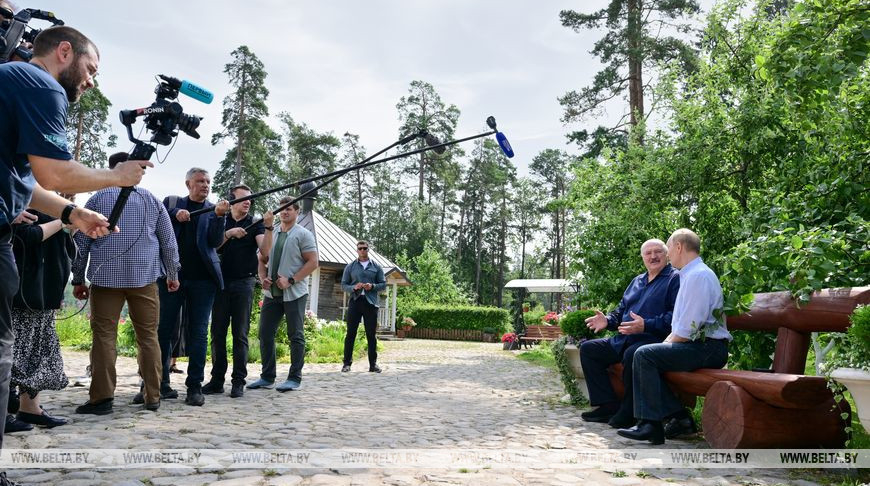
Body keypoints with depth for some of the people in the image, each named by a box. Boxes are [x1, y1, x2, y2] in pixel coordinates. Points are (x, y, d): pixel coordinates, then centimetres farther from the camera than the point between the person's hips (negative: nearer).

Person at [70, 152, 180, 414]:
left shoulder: (97, 199, 6)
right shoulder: (152, 200, 8)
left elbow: (81, 242, 7)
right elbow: (169, 242, 10)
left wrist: (78, 279, 14)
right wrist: (172, 274, 20)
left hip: (105, 277, -1)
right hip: (144, 276, 1)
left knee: (104, 336, 2)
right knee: (148, 336, 5)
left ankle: (102, 397, -2)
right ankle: (152, 396, 8)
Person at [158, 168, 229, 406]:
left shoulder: (213, 209, 10)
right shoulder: (171, 203, 11)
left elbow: (216, 241, -2)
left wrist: (219, 216, -17)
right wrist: (175, 215, -13)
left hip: (203, 278, 0)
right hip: (171, 274, 0)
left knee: (199, 332, -1)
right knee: (164, 329, 3)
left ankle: (195, 386, 2)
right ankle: (159, 383, 14)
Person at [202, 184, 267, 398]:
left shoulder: (255, 224, 5)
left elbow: (265, 250, -10)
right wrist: (228, 234, -17)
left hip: (244, 282, -2)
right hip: (221, 281, 2)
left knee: (240, 334, -1)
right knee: (218, 332, 4)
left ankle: (238, 381, 2)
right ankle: (217, 380, 10)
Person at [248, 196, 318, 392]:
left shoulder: (303, 234, -1)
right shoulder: (270, 233, 14)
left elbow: (313, 262, -7)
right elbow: (262, 260, 19)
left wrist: (291, 280, -15)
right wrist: (263, 278, -1)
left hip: (294, 293, -5)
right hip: (271, 292, 5)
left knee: (296, 336, 0)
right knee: (265, 333, 5)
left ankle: (294, 379, 7)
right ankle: (267, 377, 16)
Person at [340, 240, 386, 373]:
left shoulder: (376, 267, 10)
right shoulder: (350, 266, 9)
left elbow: (383, 284, 8)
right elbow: (343, 285, 6)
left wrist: (372, 286, -11)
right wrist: (354, 287, -13)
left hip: (371, 302, 0)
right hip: (355, 301, 0)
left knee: (371, 334, 3)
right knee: (351, 333, -1)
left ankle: (373, 364, 9)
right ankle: (347, 363, 5)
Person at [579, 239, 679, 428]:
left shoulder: (675, 279, -3)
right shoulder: (637, 281, 24)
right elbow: (621, 310, 29)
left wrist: (646, 325, -26)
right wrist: (607, 321, 6)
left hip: (653, 339, -9)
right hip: (623, 340, 9)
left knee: (632, 354, -39)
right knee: (588, 348, 4)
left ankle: (628, 413, -20)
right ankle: (609, 405, 1)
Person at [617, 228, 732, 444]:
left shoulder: (698, 275, -15)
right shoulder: (690, 274, 18)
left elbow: (688, 329, -21)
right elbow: (680, 325, 21)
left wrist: (667, 344, -8)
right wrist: (666, 344, 9)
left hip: (707, 349, -10)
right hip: (700, 346, 10)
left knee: (645, 354, -19)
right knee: (647, 357, 5)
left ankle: (651, 424, -15)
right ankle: (679, 416, 4)